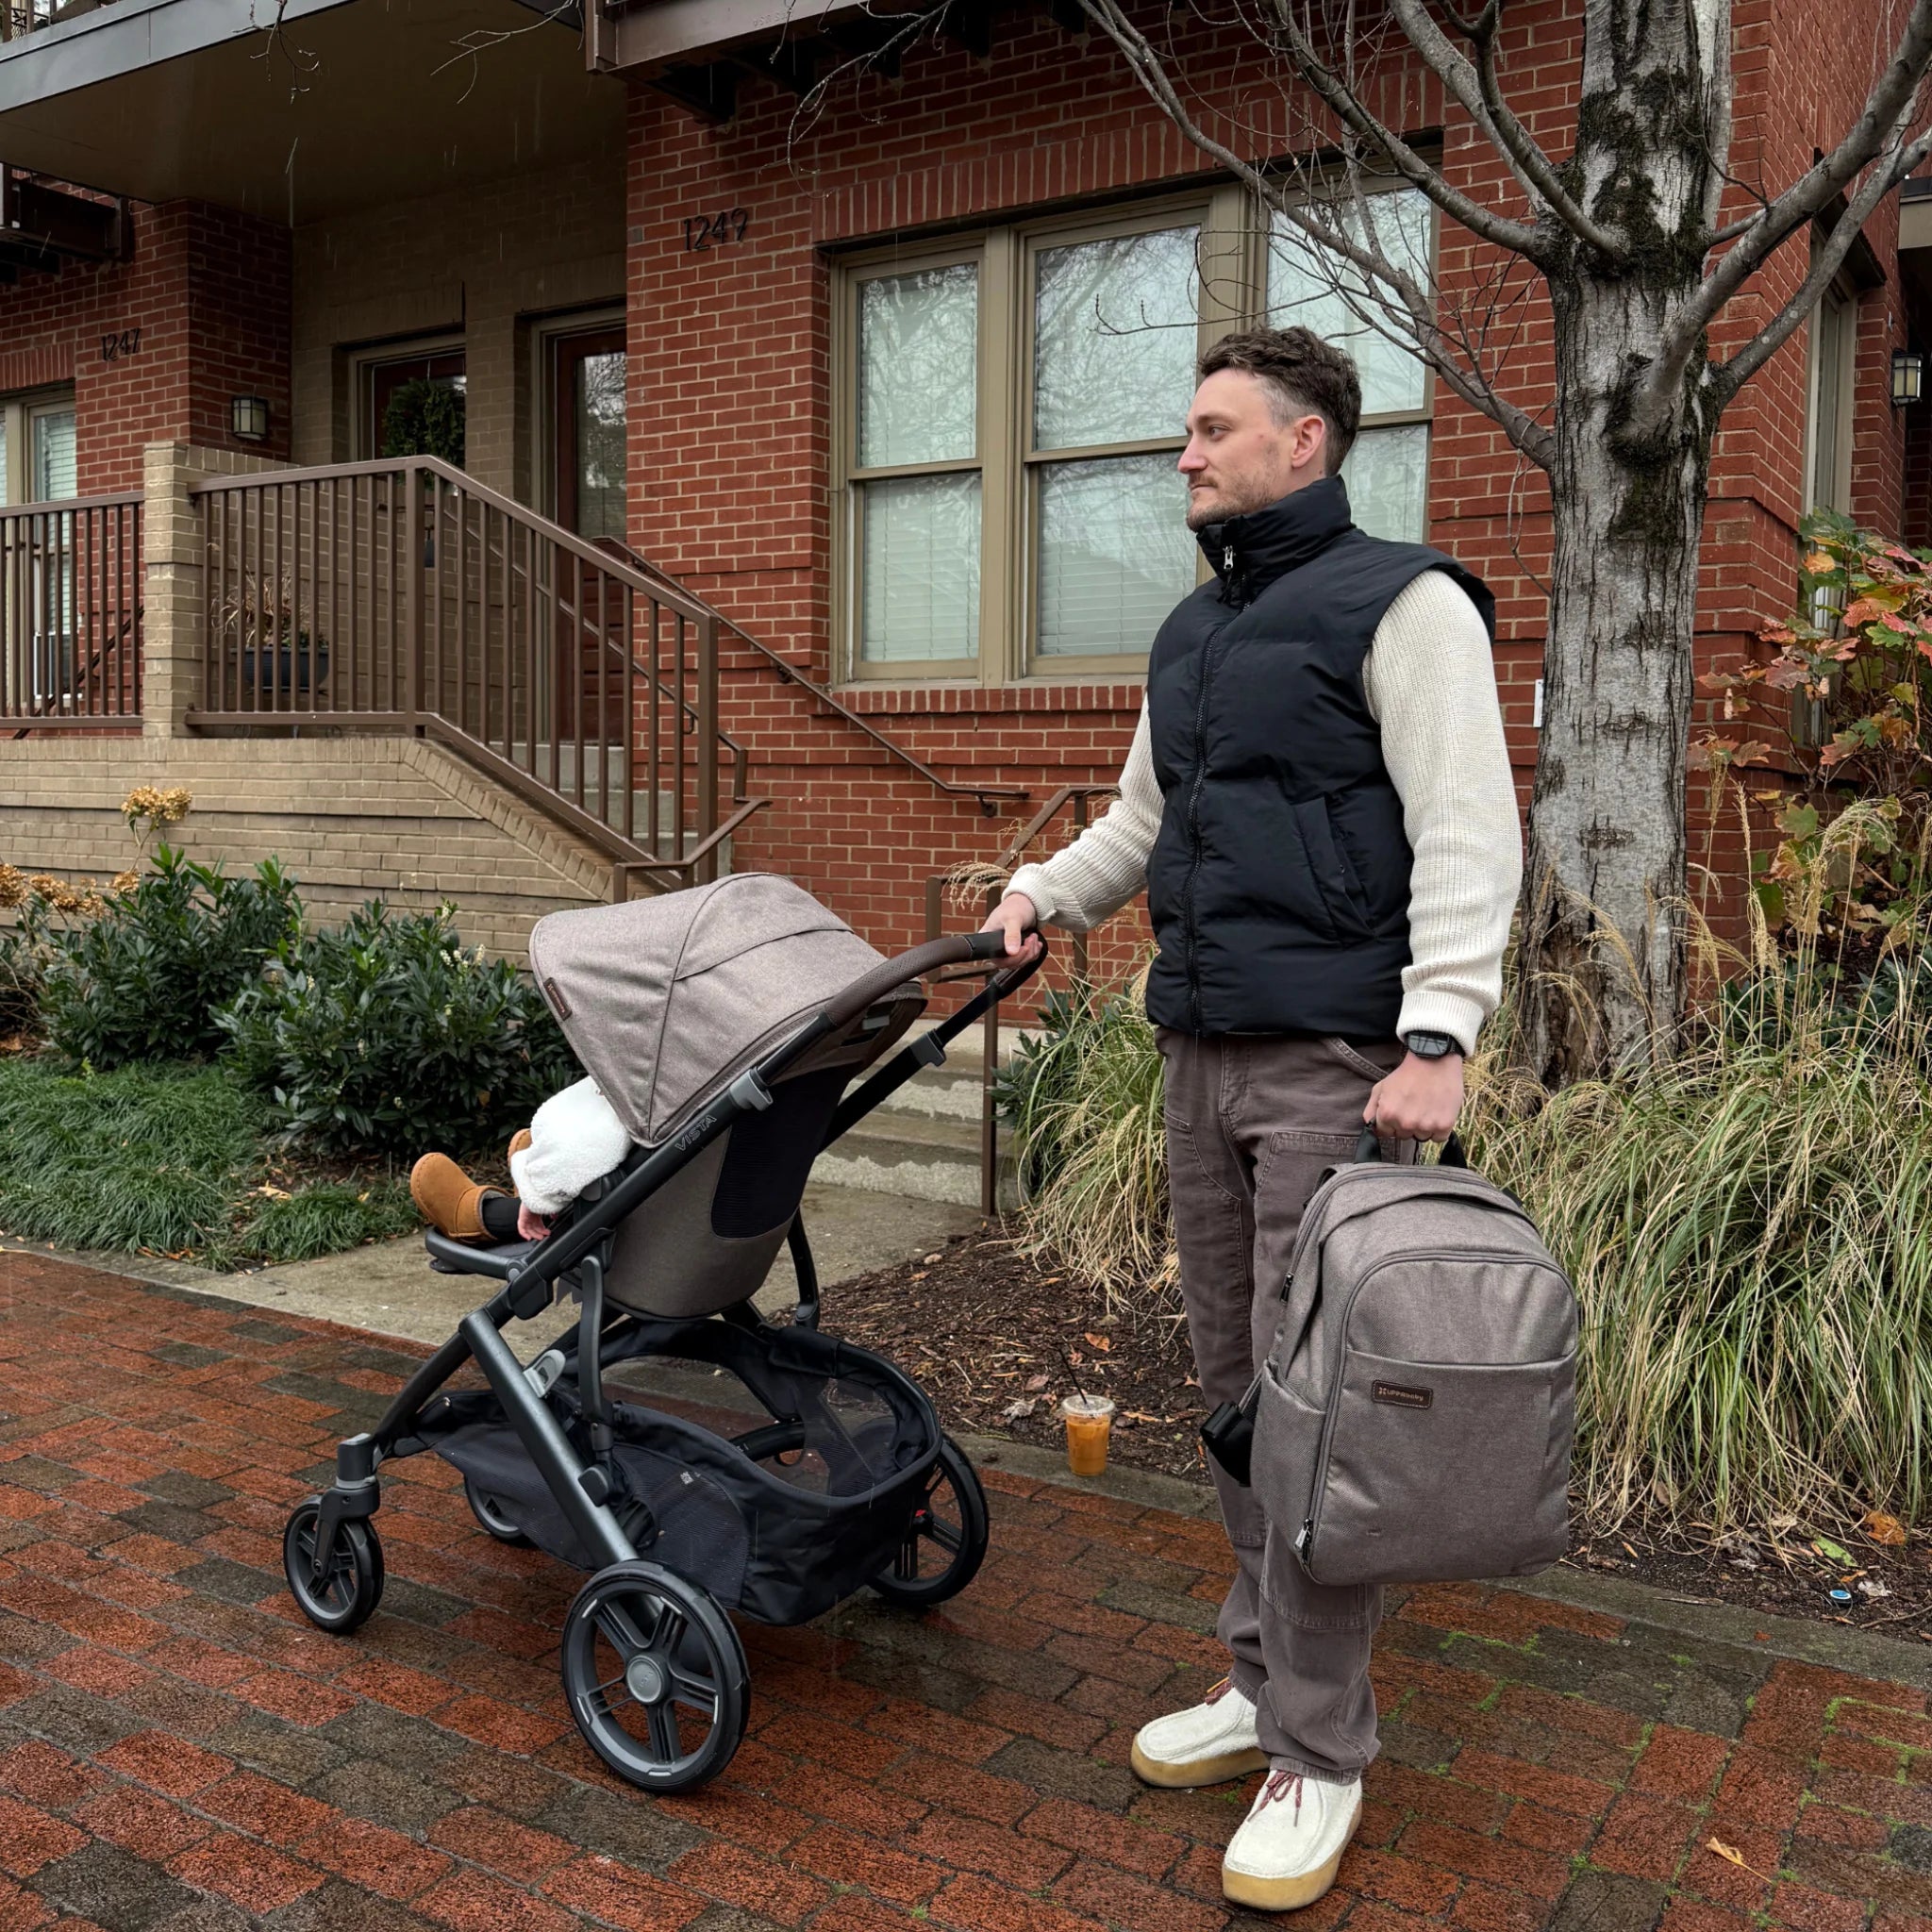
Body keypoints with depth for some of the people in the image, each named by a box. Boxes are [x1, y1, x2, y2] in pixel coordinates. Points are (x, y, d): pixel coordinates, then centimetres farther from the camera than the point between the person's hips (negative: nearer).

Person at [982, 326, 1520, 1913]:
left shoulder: (1403, 604, -5)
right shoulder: (1190, 634, 19)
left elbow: (1466, 836, -13)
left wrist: (1437, 1037, -23)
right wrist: (1048, 892, 10)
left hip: (1337, 1063, -8)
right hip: (1204, 1054, 8)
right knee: (1236, 1383, 13)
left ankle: (1319, 1755, 10)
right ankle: (1265, 1681, 28)